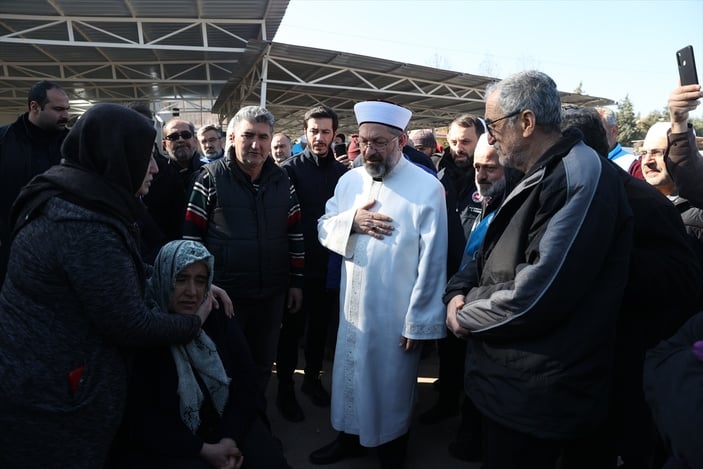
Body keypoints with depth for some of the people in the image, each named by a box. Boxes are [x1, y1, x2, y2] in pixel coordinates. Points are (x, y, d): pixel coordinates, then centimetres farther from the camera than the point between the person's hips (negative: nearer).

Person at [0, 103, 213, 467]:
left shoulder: (65, 200, 6)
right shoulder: (87, 222, -26)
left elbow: (127, 274, 14)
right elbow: (129, 324, -22)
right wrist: (195, 323, -6)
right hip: (52, 403, -9)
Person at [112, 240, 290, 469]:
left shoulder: (220, 320, -1)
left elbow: (246, 383, -1)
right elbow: (140, 417, -14)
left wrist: (231, 438, -15)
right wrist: (203, 450, -17)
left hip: (227, 426, 4)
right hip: (161, 444, -3)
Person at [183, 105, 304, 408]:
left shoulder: (282, 181, 4)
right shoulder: (211, 178, -7)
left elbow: (295, 234, 8)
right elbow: (191, 234, -6)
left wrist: (296, 281, 8)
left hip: (273, 293, 4)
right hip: (225, 294, -3)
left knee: (263, 363, 19)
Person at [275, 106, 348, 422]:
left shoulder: (342, 172, 1)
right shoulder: (290, 169, -8)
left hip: (330, 265, 3)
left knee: (320, 326, 18)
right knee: (292, 328, 9)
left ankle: (312, 378, 37)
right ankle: (285, 388, 26)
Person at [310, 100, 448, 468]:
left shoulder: (427, 187, -15)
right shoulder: (349, 180, 2)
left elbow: (431, 260, -15)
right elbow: (324, 229, 7)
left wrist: (419, 321, -14)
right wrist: (351, 221, -15)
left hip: (398, 313, -4)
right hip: (353, 304, 5)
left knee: (393, 384, 15)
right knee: (351, 374, 19)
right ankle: (349, 438, 44)